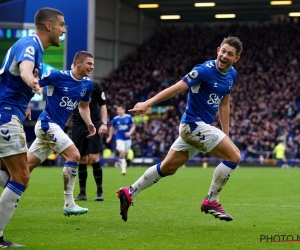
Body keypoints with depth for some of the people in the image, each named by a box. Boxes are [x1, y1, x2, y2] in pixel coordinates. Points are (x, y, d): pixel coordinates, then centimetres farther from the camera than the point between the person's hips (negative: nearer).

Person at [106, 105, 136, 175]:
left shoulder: (129, 117, -5)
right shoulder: (115, 119, -3)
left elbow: (133, 126, 2)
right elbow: (112, 127, 13)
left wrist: (129, 133, -14)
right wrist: (110, 137, 13)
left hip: (127, 138, 1)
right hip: (119, 138, -1)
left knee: (125, 153, 11)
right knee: (122, 152, -17)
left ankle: (123, 163, 40)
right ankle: (123, 169, -14)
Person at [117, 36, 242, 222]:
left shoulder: (232, 75, 8)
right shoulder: (205, 70, -18)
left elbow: (224, 105, 16)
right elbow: (177, 88, -21)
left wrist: (226, 135, 13)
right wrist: (148, 103, -26)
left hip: (202, 126, 9)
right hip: (194, 124, -9)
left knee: (167, 168, 15)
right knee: (234, 156, -13)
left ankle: (129, 193, 26)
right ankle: (211, 202, -2)